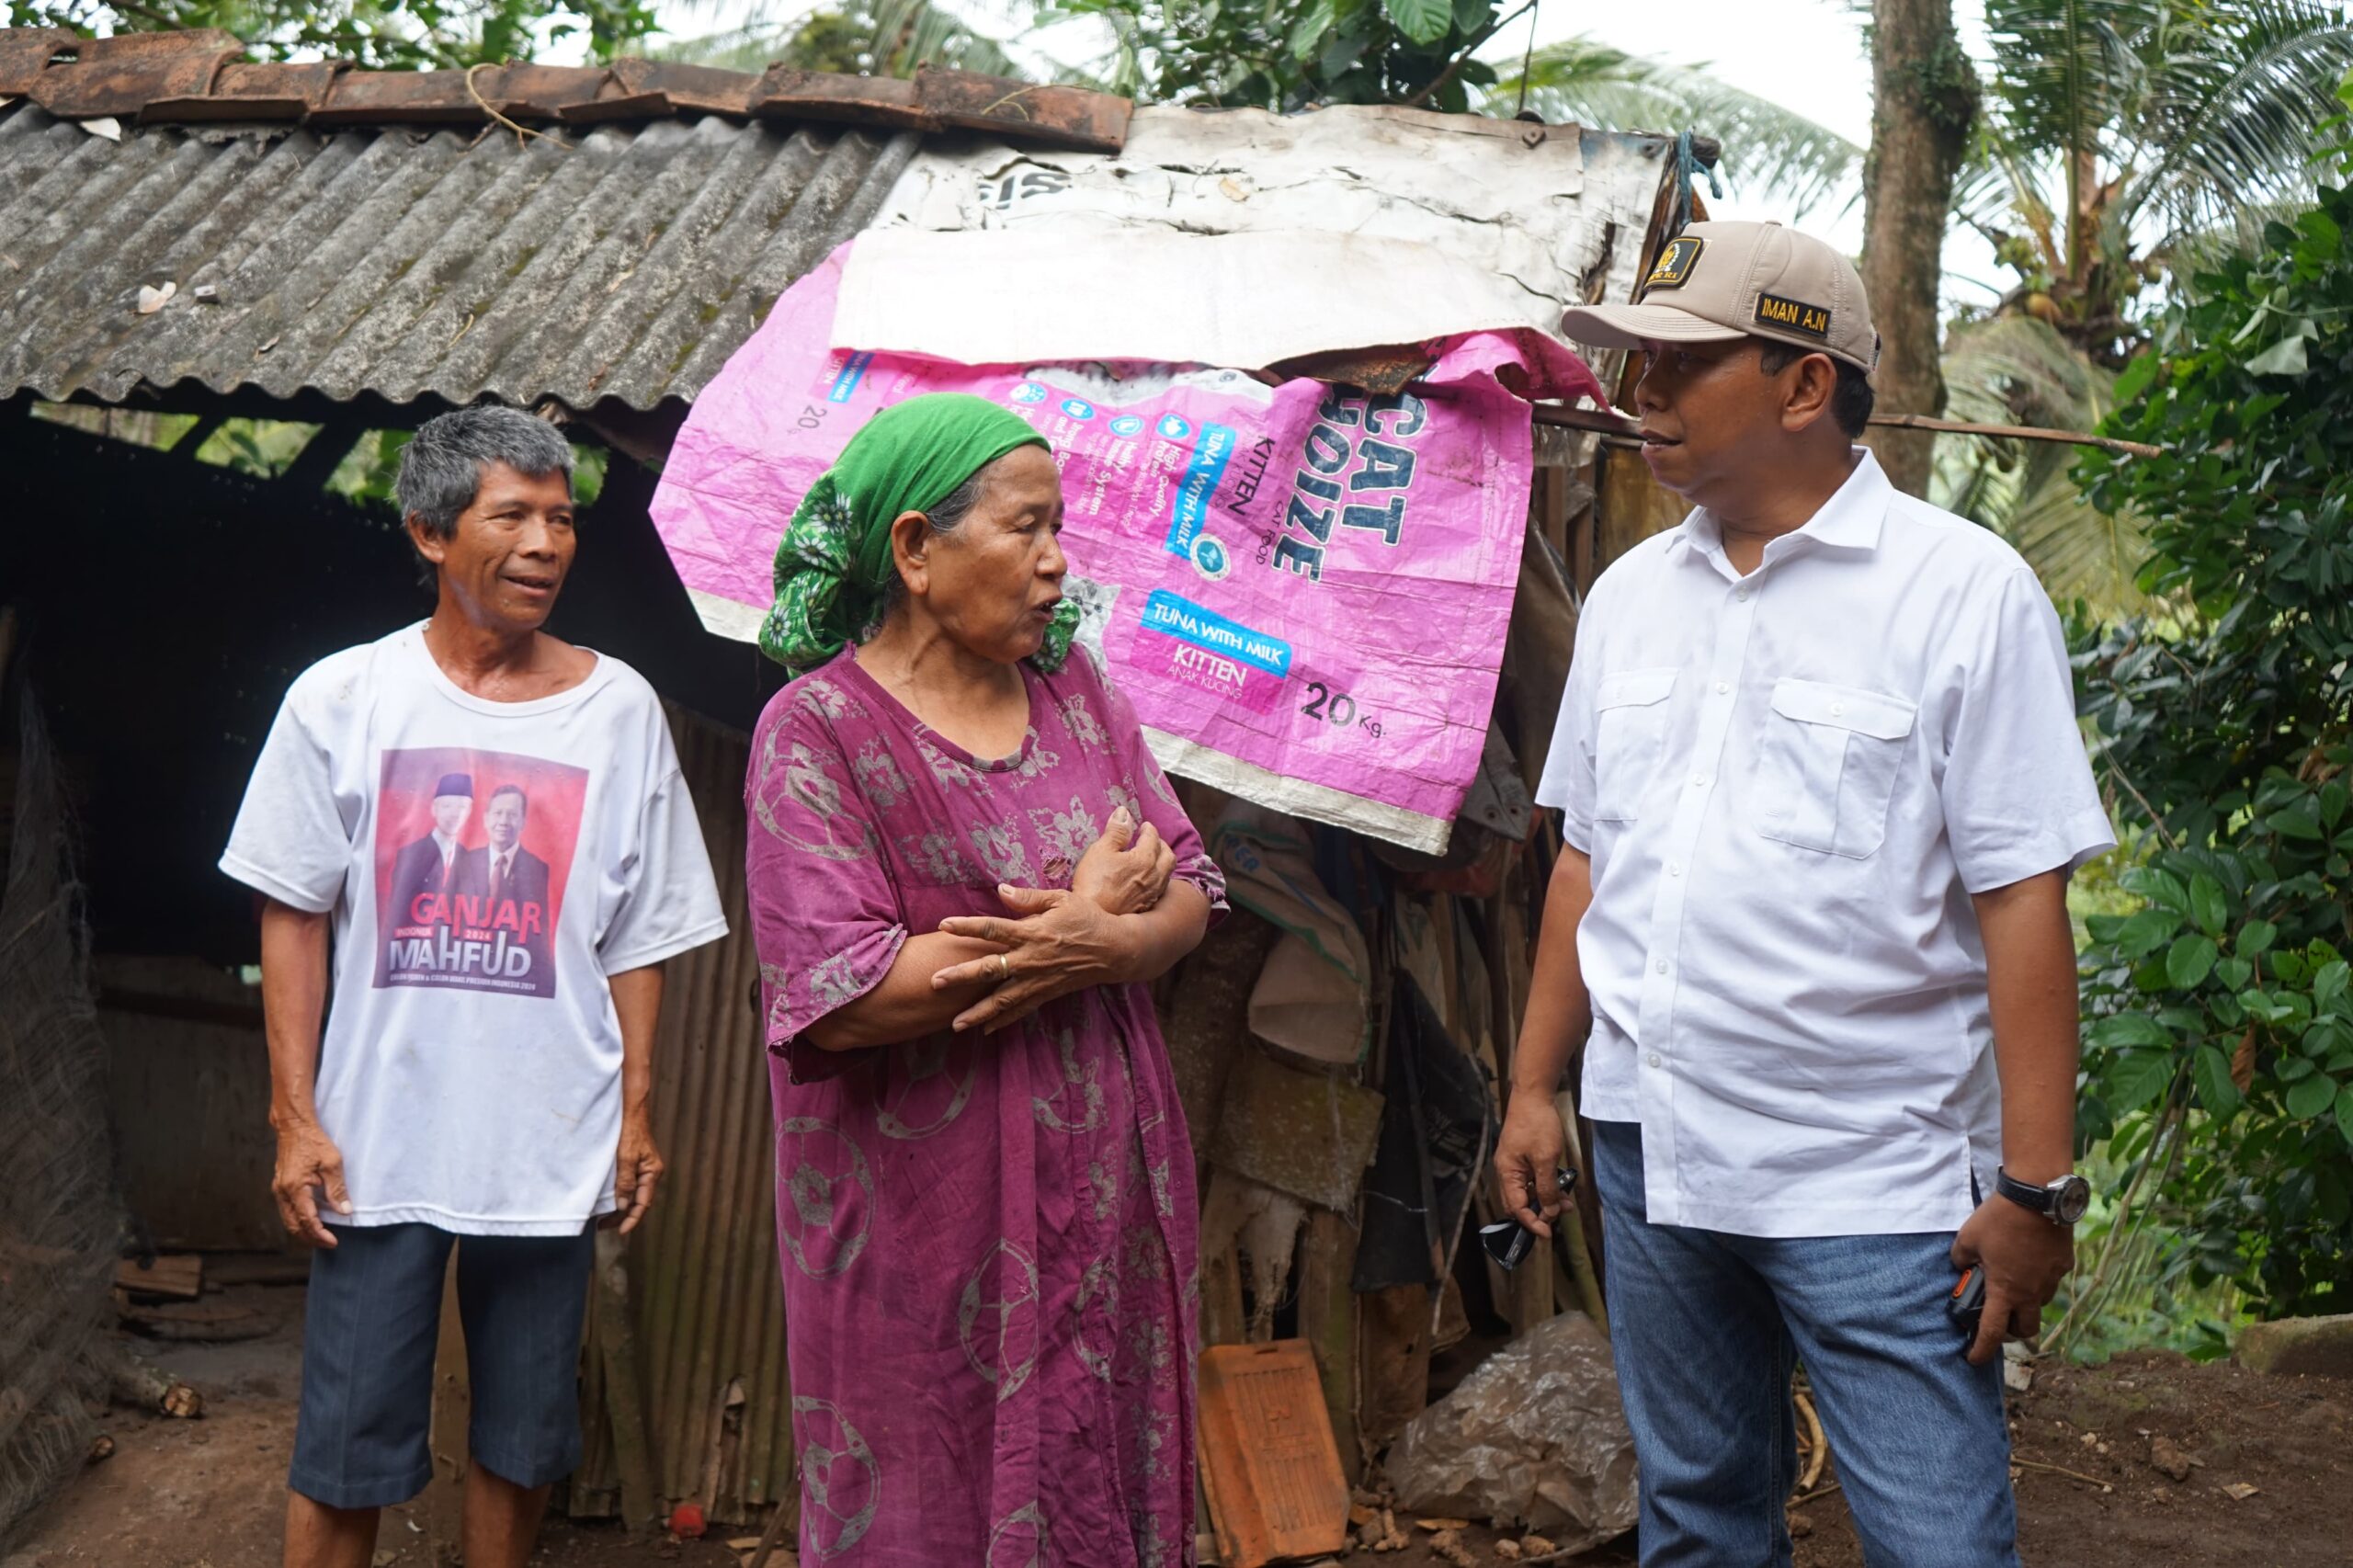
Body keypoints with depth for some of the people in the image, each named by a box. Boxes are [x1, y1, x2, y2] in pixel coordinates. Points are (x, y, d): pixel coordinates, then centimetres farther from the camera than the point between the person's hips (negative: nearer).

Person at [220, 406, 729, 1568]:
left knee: (521, 1440, 12)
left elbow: (637, 938, 6)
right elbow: (293, 919, 1)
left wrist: (636, 1110, 3)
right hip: (376, 1143, -1)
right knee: (343, 1445, 4)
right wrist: (295, 1116, -3)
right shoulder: (341, 699, -2)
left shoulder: (617, 710, 1)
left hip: (553, 1149, 1)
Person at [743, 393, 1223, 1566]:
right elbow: (838, 996, -21)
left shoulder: (1072, 685, 7)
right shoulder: (818, 731, -11)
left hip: (1102, 1194, 5)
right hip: (928, 1227, -5)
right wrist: (1087, 910, -13)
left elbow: (1189, 889, 7)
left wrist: (1103, 948, -17)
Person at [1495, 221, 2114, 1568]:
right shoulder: (1632, 594, 9)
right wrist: (1536, 1085, 13)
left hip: (1876, 1184, -5)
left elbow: (2022, 900, -12)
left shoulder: (1963, 589, -9)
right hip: (1654, 1154, 6)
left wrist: (2038, 1188, -14)